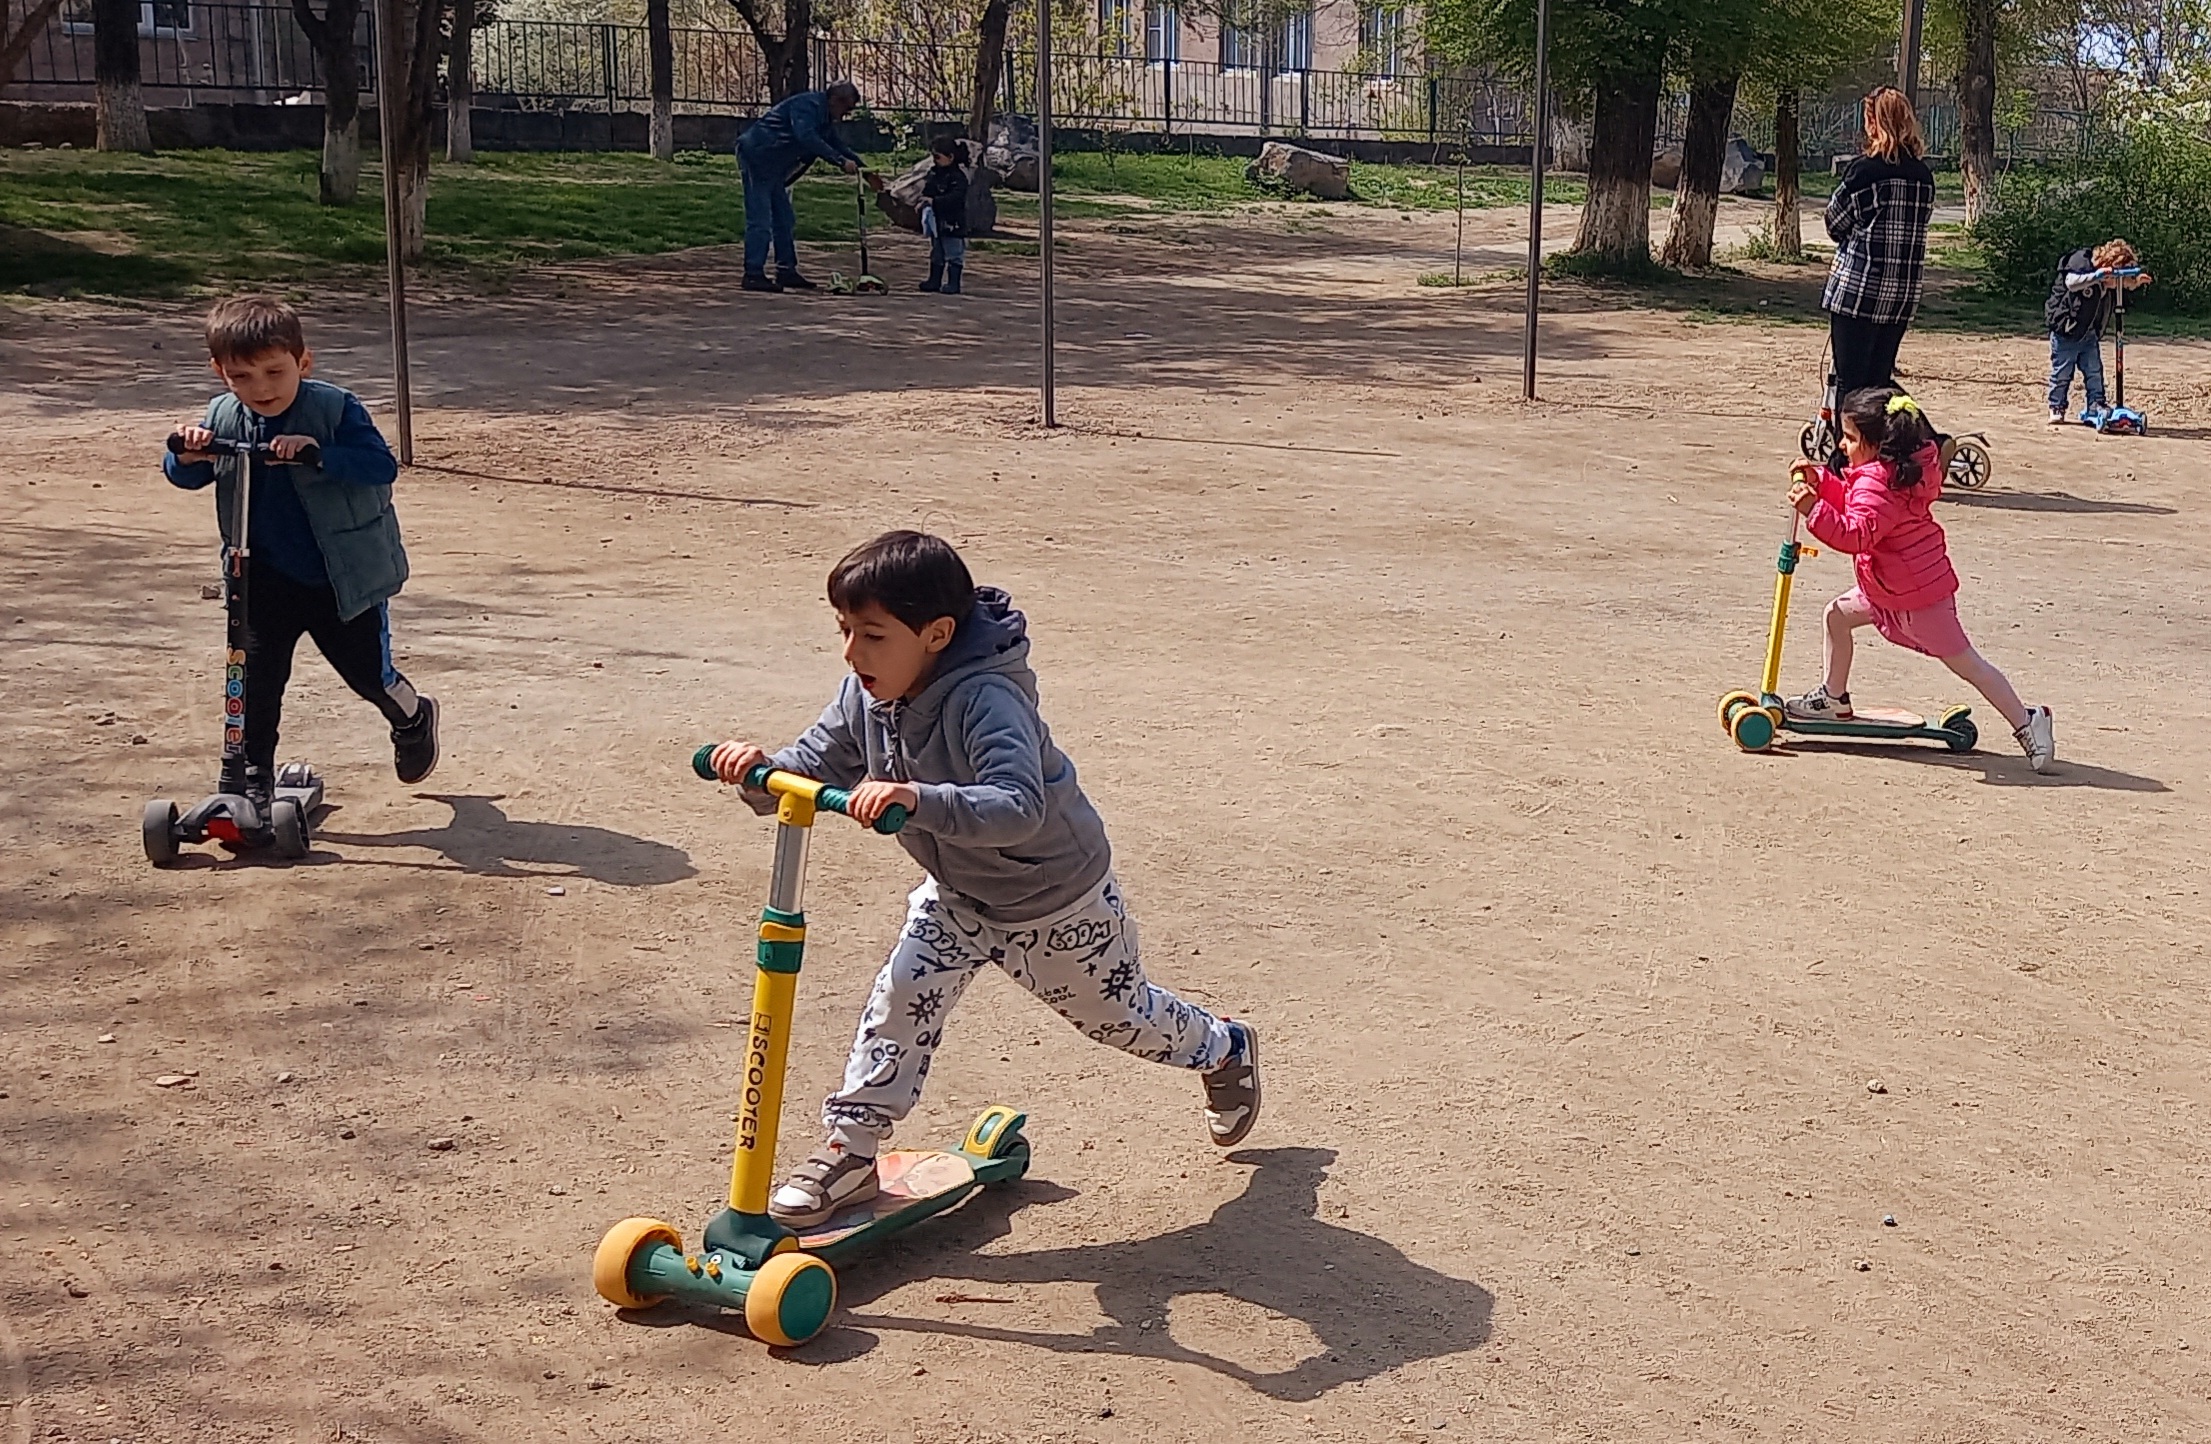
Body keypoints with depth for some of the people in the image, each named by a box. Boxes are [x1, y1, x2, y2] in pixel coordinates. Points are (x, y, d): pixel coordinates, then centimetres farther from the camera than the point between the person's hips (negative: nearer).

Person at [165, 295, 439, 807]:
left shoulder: (336, 409, -17)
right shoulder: (223, 418, -4)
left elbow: (382, 466, -28)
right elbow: (186, 478, 2)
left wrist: (319, 453, -43)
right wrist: (186, 455, -23)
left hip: (344, 580, -3)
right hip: (266, 581, 3)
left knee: (368, 670, 11)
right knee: (256, 675, -2)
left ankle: (413, 718, 44)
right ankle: (250, 775, 9)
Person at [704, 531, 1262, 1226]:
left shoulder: (986, 700, -39)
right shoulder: (865, 698, -15)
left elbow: (1018, 808, -51)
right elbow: (814, 767, -11)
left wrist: (916, 798, -65)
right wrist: (761, 770, -34)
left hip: (1057, 898, -6)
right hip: (957, 894, 6)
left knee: (1119, 1013, 16)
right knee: (900, 1001, -7)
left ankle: (1226, 1049, 45)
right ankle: (850, 1150, 5)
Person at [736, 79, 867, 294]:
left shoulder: (824, 117, 14)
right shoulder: (808, 105, -17)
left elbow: (836, 144, 20)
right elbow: (806, 138, -30)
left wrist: (862, 168, 8)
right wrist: (841, 162, -31)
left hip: (773, 166, 11)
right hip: (756, 157, -11)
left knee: (785, 220, 12)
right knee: (760, 220, -12)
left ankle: (787, 271, 18)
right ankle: (753, 274, -12)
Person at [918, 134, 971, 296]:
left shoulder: (957, 177, -17)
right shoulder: (934, 172, 8)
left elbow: (955, 197, -28)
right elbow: (928, 190, 17)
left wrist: (934, 201, -32)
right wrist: (924, 201, -4)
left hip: (952, 223, -9)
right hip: (936, 220, 9)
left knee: (953, 254, 0)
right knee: (936, 253, 17)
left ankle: (953, 283, 4)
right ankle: (935, 280, 25)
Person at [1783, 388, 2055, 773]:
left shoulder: (1878, 484, -26)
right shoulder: (1892, 470, 6)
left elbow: (1855, 534, -38)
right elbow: (1852, 503, 17)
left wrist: (1814, 509, -41)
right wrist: (1820, 481, 4)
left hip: (1918, 592, -11)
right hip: (1889, 588, 11)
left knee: (1963, 660, -6)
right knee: (1838, 615, 18)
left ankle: (2026, 722, -2)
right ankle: (1834, 699, 30)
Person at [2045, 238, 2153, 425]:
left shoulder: (2110, 278, 4)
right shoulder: (2081, 260, -18)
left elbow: (2125, 284, 18)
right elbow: (2071, 282, -34)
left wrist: (2137, 281, -4)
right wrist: (2096, 276, -44)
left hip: (2089, 333, 7)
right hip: (2065, 330, -7)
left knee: (2094, 371, 5)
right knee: (2062, 372, 1)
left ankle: (2096, 406, 11)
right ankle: (2056, 408, 10)